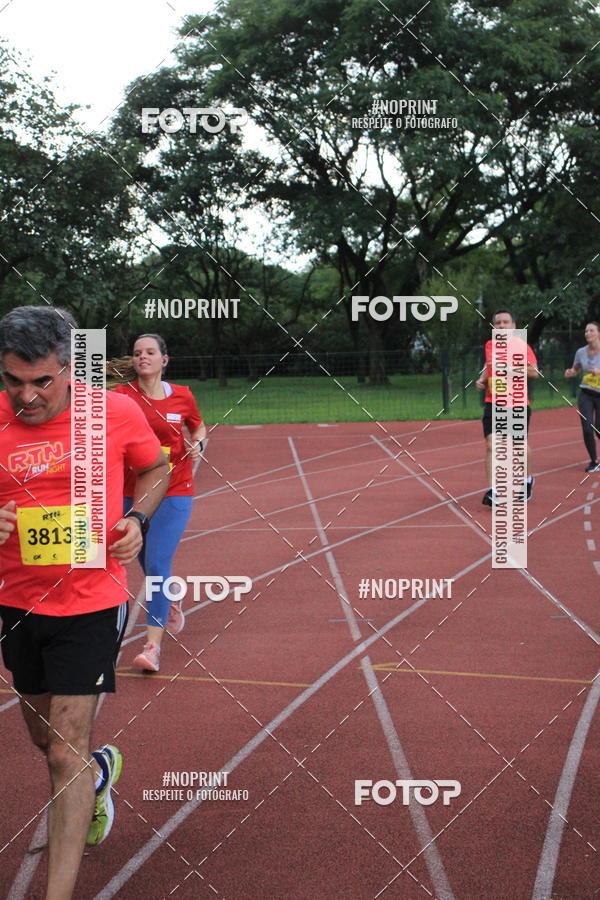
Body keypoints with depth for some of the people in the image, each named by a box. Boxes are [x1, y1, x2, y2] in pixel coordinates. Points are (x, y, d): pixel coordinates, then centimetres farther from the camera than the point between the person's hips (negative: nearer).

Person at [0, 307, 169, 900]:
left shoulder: (117, 413, -10)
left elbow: (156, 468, 11)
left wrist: (136, 519, -7)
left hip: (91, 603, -3)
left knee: (66, 751, -6)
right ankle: (99, 772, 54)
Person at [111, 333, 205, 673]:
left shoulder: (182, 396, -1)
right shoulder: (124, 395, -4)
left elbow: (199, 427, 17)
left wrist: (198, 443, -3)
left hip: (174, 492, -2)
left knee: (157, 565, -13)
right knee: (150, 566, 16)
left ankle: (153, 645, -10)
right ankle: (173, 600, 49)